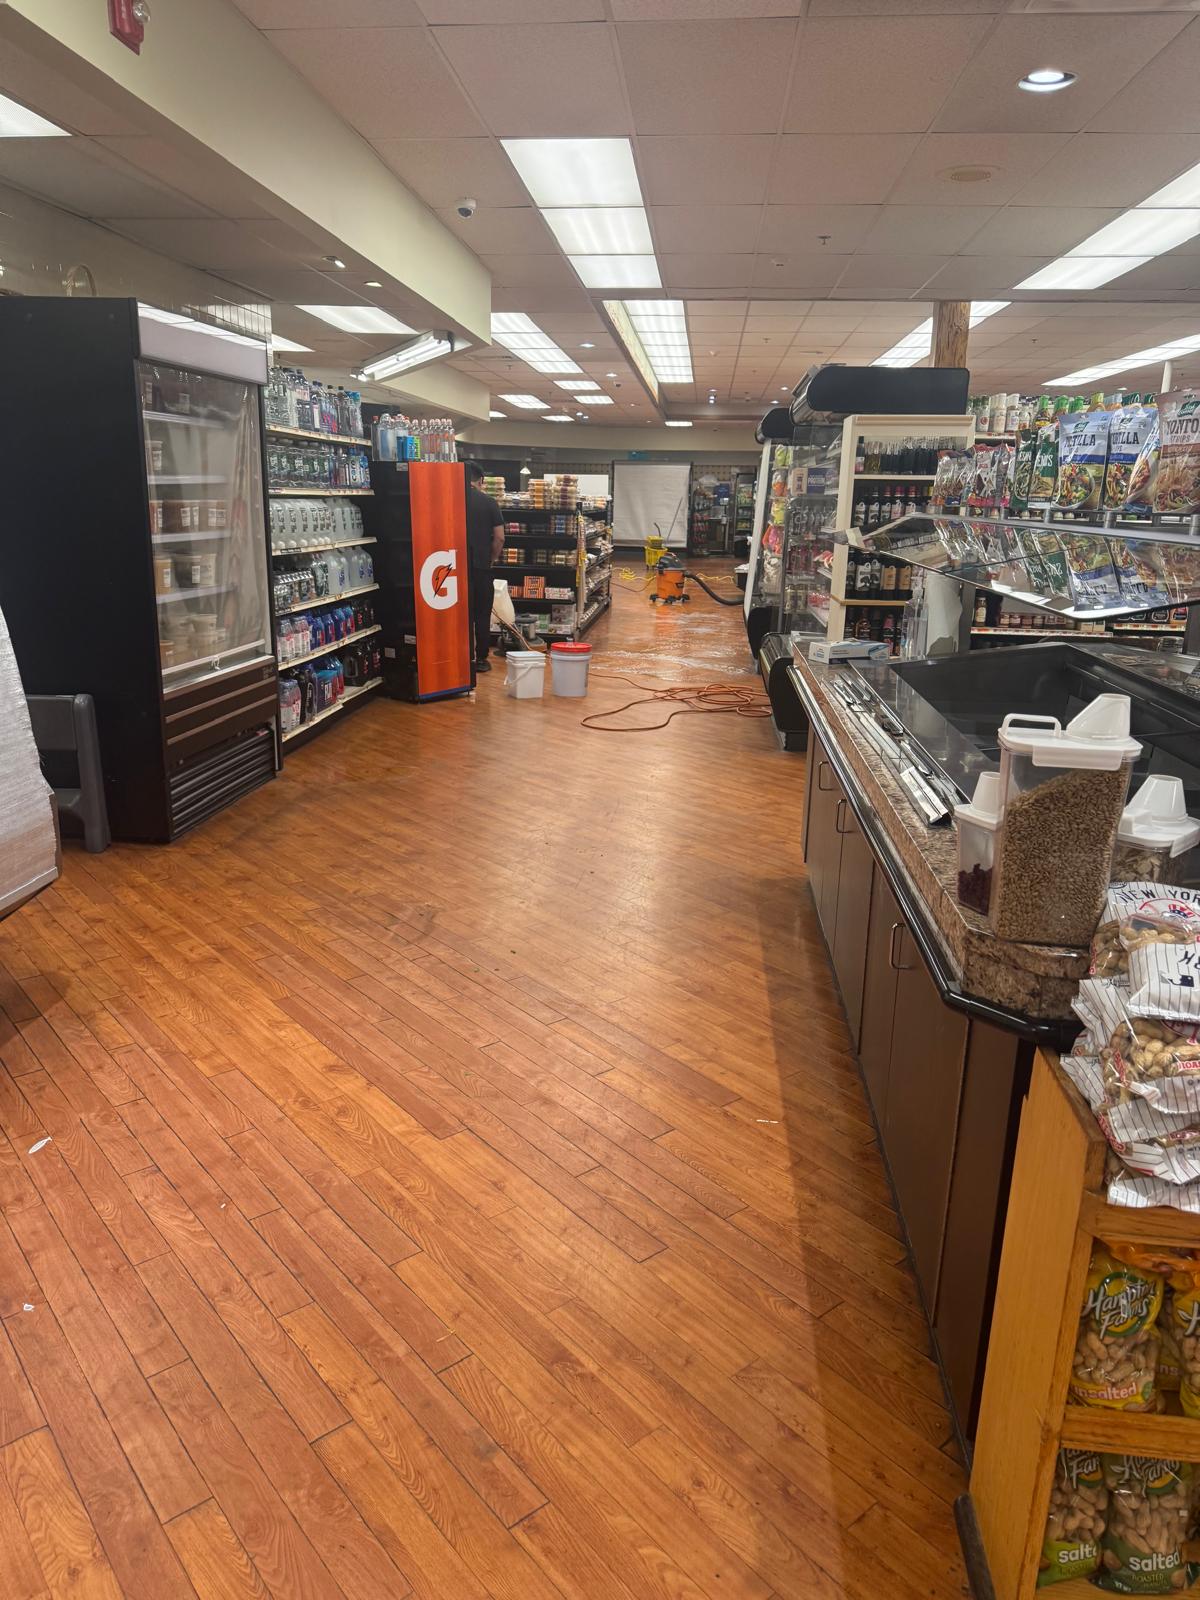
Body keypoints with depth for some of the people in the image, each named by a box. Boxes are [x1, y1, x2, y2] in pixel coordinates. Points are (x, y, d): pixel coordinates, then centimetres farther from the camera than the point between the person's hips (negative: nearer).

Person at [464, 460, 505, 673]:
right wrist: (492, 559, 9)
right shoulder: (489, 502, -3)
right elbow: (499, 537, -5)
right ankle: (481, 659, 9)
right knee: (483, 614, 7)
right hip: (482, 566, -1)